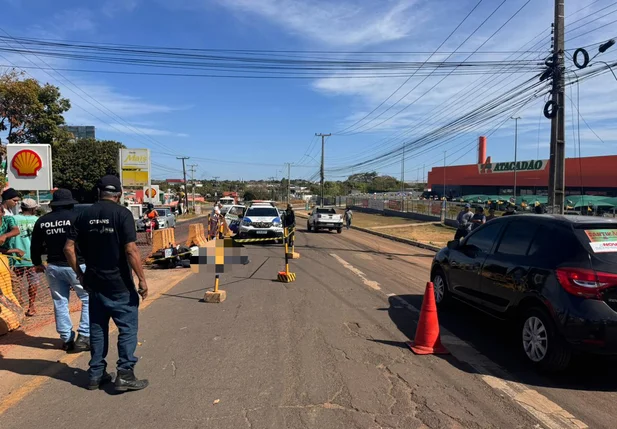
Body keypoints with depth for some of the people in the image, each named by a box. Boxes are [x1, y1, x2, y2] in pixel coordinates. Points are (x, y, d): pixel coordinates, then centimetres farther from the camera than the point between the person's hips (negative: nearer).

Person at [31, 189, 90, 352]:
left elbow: (35, 246, 14)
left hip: (53, 267, 5)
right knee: (89, 299, 5)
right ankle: (84, 336, -1)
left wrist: (37, 263, 29)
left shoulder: (42, 221, 7)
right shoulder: (78, 216, -8)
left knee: (60, 302, 13)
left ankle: (66, 339, 17)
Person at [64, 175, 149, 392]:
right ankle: (125, 374, 4)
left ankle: (96, 374, 23)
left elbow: (69, 247, 4)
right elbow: (130, 250, -18)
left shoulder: (84, 215, 4)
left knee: (97, 328, 16)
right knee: (127, 327, 5)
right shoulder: (122, 214, -12)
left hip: (94, 282, 6)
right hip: (119, 283, -5)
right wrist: (142, 279, -12)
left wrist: (80, 274, 13)